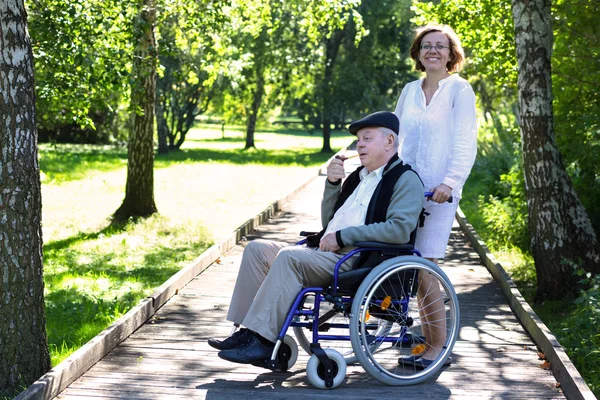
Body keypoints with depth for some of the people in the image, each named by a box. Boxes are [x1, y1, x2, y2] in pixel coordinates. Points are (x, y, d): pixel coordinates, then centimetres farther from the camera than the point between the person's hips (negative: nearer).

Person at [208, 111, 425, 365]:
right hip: (322, 253, 9)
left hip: (355, 261, -9)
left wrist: (343, 236, -18)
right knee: (257, 249, -2)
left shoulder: (405, 180, -3)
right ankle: (247, 332, -9)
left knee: (289, 257, -29)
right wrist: (332, 183, 11)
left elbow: (400, 229, -20)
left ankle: (263, 341, -29)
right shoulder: (359, 176, 25)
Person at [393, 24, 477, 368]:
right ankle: (428, 341, 14)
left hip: (439, 192, -5)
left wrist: (449, 183, -22)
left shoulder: (459, 89, -1)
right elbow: (394, 136, 22)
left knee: (424, 269, -10)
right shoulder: (410, 91, 15)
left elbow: (466, 144, -9)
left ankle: (439, 347, -1)